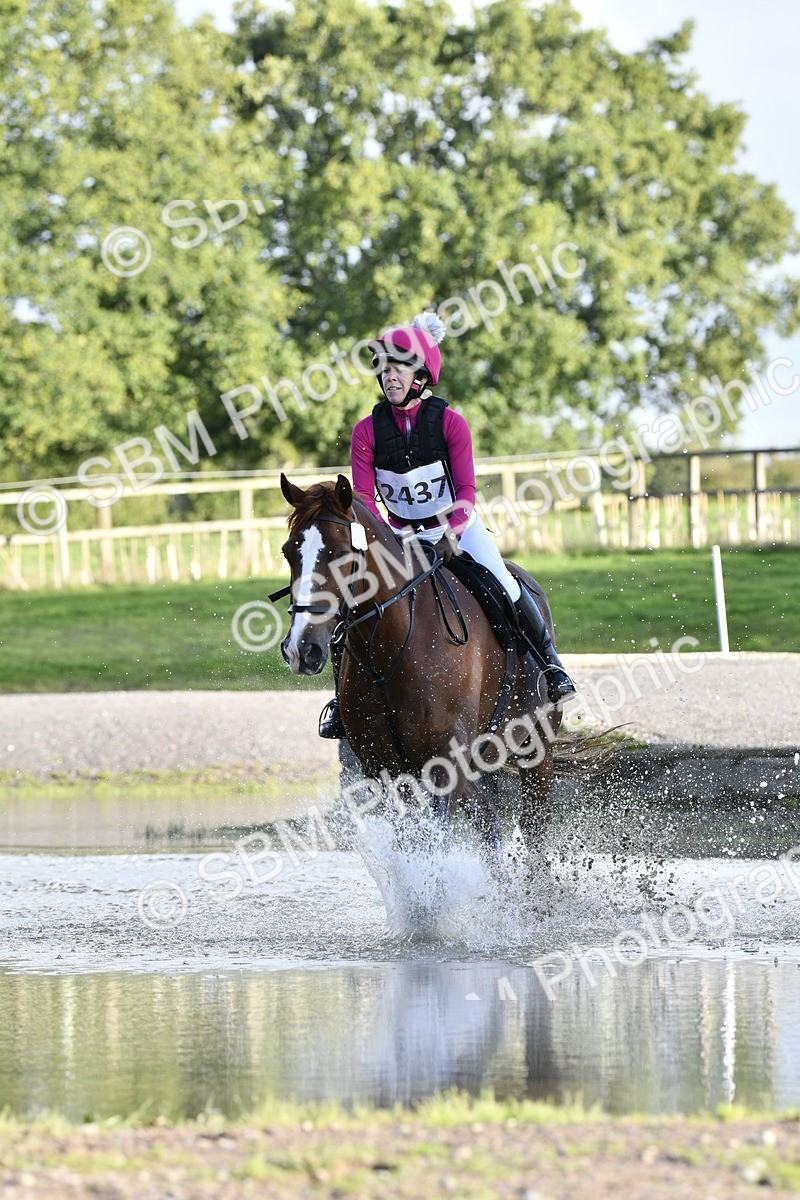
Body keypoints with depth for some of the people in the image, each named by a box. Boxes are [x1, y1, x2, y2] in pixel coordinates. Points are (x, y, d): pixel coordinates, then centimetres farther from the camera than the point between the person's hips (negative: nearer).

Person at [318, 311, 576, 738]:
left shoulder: (450, 423, -13)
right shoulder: (367, 432, -9)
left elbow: (466, 490, -17)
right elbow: (364, 498, -13)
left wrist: (451, 533, -35)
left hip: (457, 527, -1)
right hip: (401, 534, 1)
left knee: (504, 589, -19)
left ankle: (549, 662, 4)